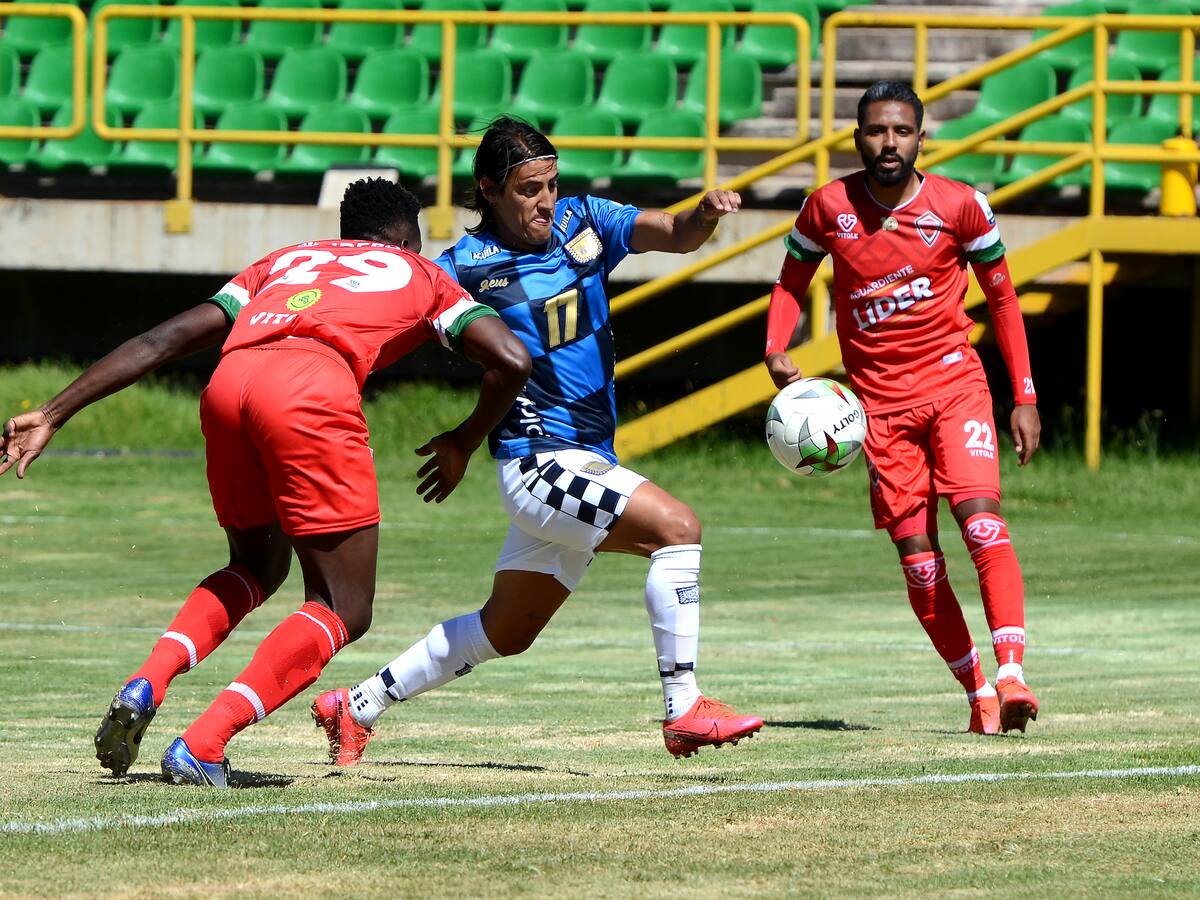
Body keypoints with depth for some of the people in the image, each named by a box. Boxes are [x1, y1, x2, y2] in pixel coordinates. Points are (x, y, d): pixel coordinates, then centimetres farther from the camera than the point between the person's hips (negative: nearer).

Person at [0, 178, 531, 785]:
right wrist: (463, 443, 33)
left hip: (228, 383, 5)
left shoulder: (283, 261, 38)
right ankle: (201, 746, -12)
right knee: (344, 609, 5)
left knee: (258, 566, 29)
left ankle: (145, 684, 6)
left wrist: (53, 414, 25)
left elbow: (164, 340, 27)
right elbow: (511, 360, 16)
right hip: (313, 386, -5)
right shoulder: (424, 276, 31)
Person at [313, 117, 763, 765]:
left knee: (506, 631, 18)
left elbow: (674, 235, -2)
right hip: (539, 461, -7)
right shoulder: (468, 265, -9)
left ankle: (357, 707, 30)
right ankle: (683, 710, -21)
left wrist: (705, 216, -23)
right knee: (675, 527, -24)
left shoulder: (582, 221, 6)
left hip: (589, 462, 7)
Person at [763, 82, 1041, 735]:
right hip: (879, 400, 2)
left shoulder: (961, 207, -5)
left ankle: (1011, 676, -31)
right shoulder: (828, 207, -3)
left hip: (953, 381, -2)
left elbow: (1001, 295, 7)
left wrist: (1025, 398, 4)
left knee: (980, 518, -23)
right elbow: (792, 281, 12)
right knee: (917, 558, -1)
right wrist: (776, 350, -7)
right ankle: (976, 692, 11)